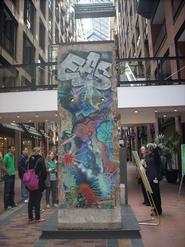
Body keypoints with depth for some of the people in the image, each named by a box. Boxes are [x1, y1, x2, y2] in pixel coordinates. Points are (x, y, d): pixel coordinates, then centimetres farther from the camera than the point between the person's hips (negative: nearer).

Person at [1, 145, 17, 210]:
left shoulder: (12, 156, 8)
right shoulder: (6, 156, -14)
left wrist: (13, 171, 9)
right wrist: (8, 173, -12)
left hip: (13, 175, 8)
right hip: (8, 176, -8)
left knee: (12, 190, 16)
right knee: (7, 191, 1)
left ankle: (12, 203, 27)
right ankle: (6, 205, 10)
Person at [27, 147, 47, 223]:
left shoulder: (30, 159, 3)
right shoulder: (40, 159, -12)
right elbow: (44, 172, -14)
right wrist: (43, 179, 0)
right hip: (38, 183, -5)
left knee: (31, 200, 14)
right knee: (37, 200, 4)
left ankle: (30, 217, 22)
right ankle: (37, 218, 9)